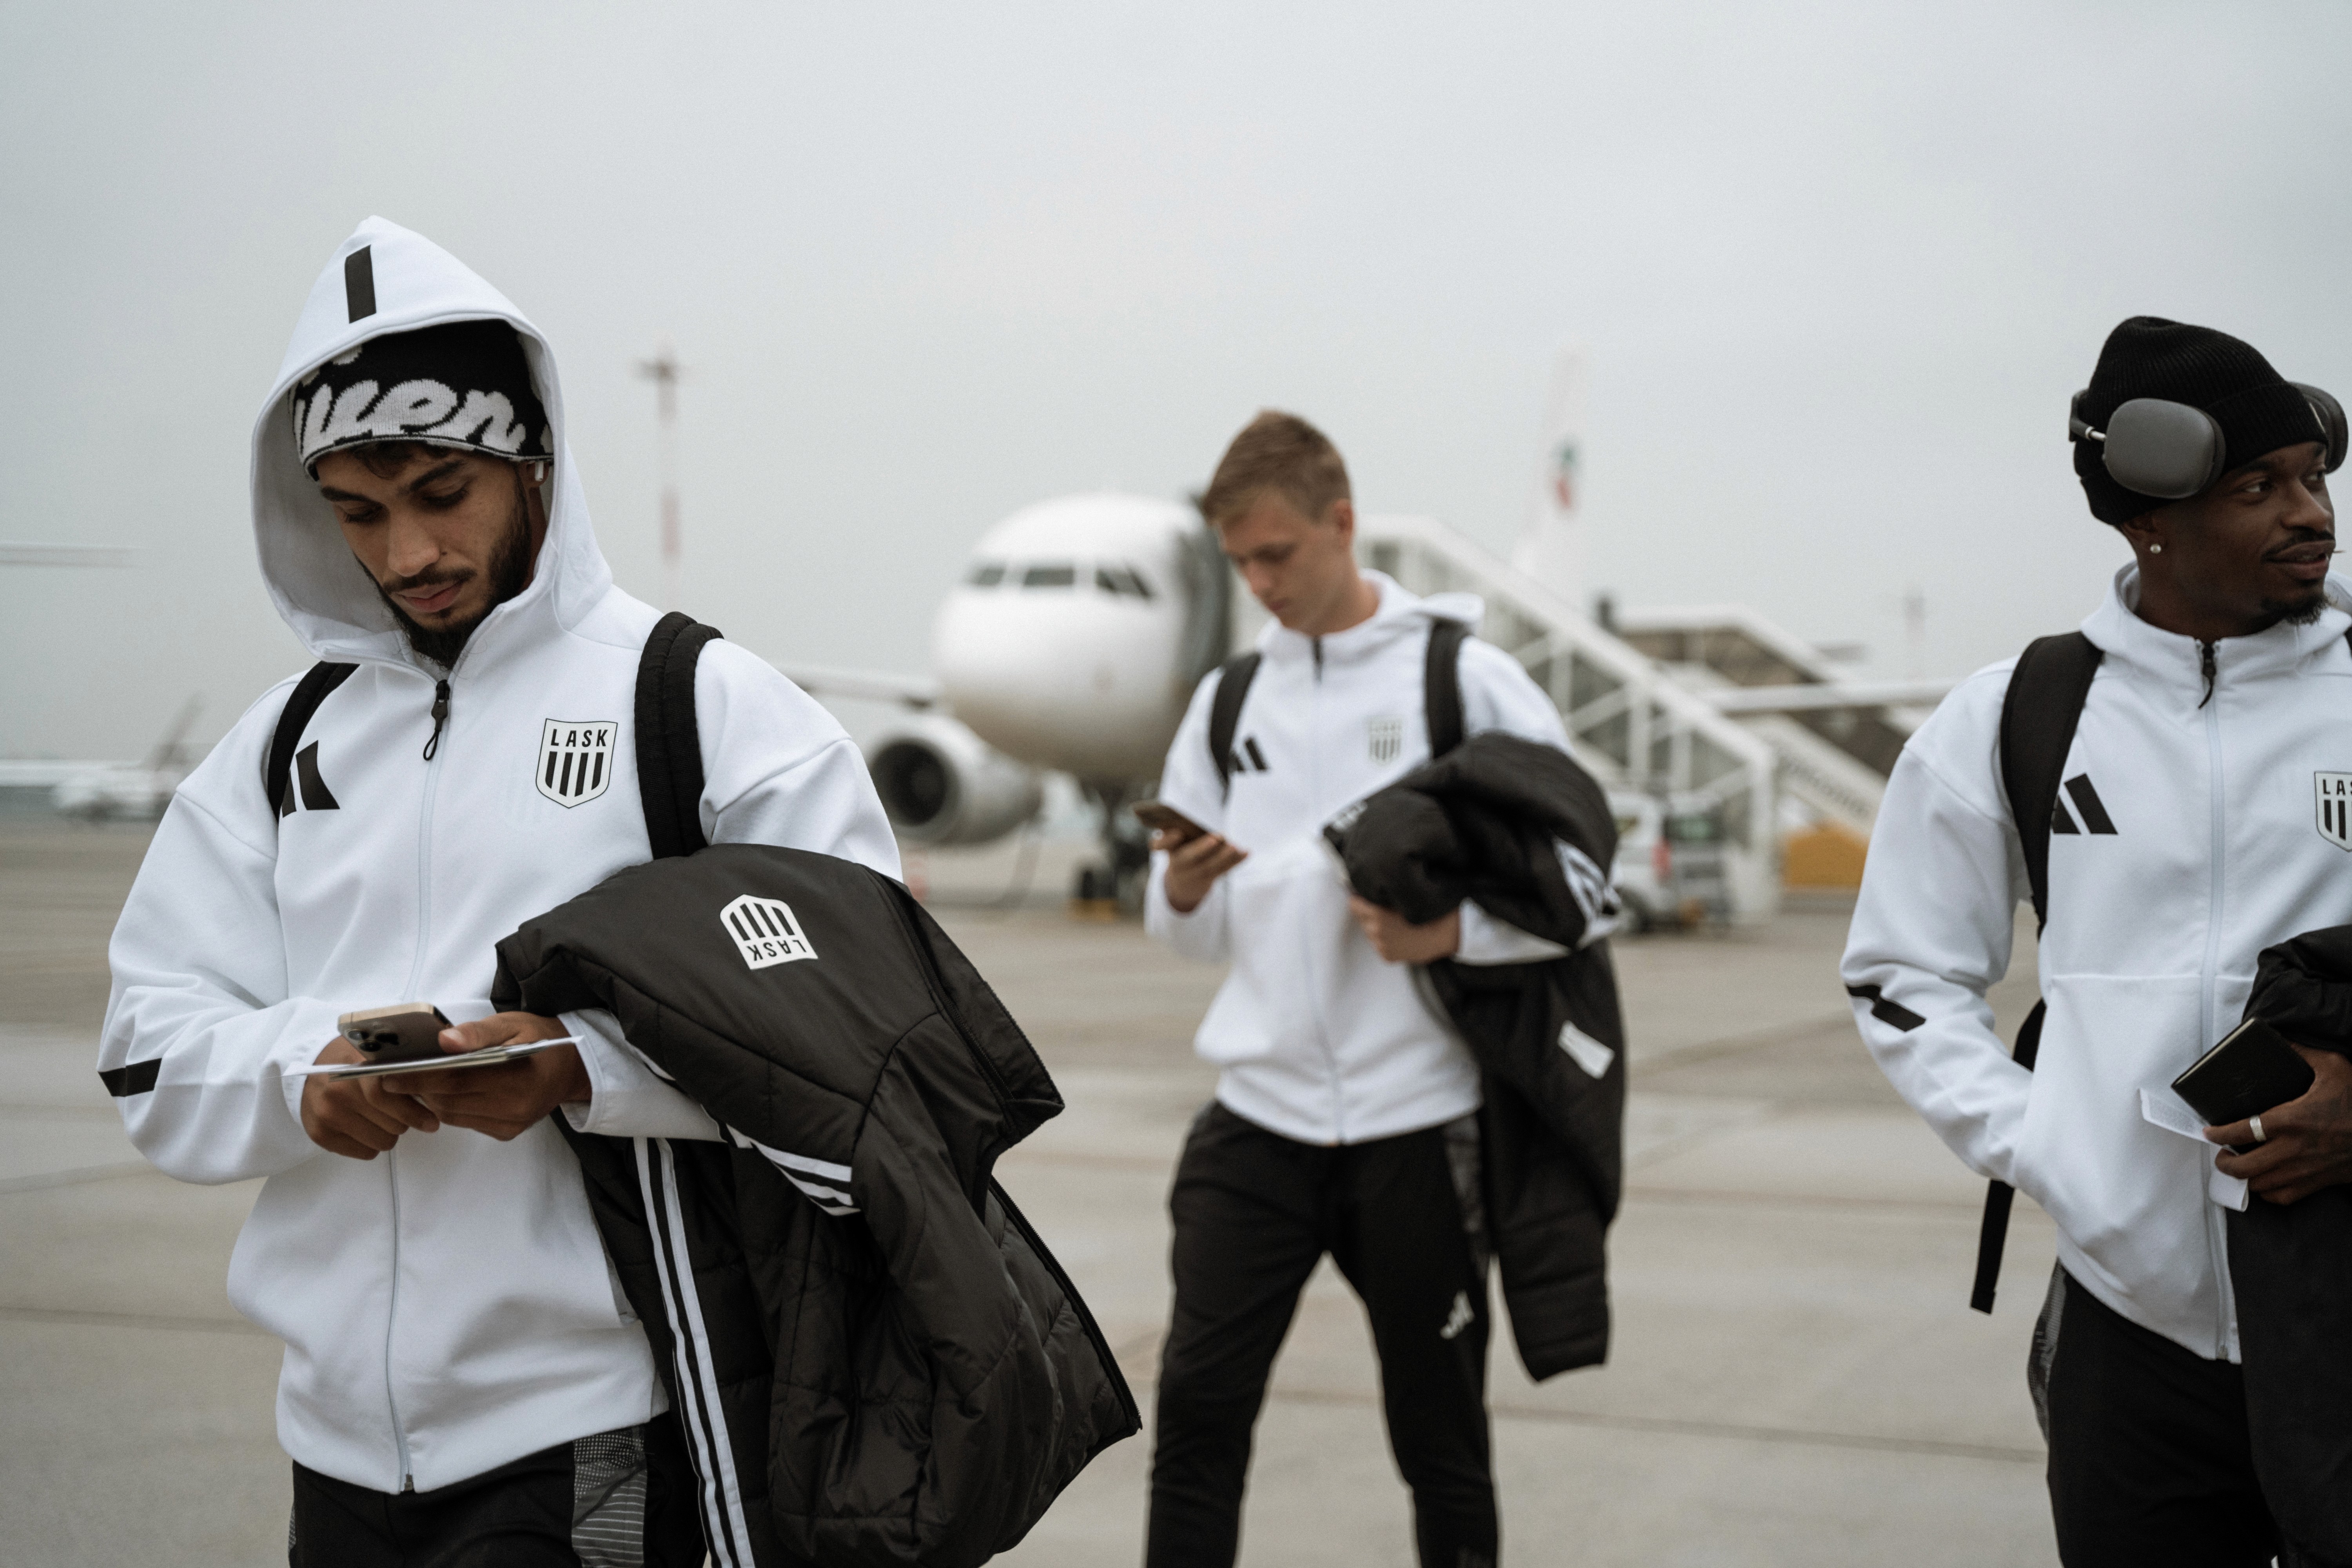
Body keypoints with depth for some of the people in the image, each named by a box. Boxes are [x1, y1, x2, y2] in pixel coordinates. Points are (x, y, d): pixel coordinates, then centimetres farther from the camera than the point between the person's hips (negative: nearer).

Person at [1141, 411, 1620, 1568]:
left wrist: (1452, 933, -19)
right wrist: (1183, 890, -10)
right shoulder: (1229, 700, 11)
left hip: (1418, 1122, -3)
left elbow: (1589, 884, -4)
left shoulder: (1465, 677, -3)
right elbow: (1193, 935, 13)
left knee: (1440, 1431, 9)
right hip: (1259, 1113, 3)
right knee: (1198, 1403, -4)